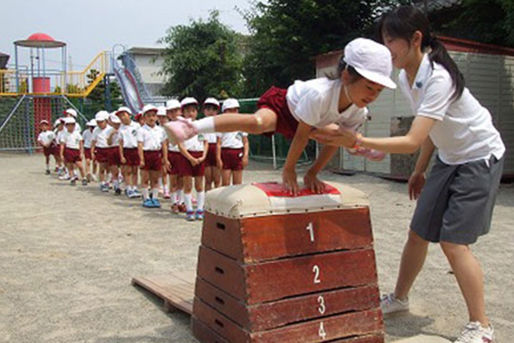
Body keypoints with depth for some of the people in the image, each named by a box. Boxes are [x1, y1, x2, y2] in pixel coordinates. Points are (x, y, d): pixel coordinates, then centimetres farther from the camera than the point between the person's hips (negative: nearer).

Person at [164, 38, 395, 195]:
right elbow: (302, 135, -29)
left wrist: (312, 173, -7)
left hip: (303, 121, 8)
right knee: (256, 123, -39)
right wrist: (288, 170, -19)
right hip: (282, 104, -8)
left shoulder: (358, 113, -19)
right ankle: (193, 128, -41)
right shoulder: (319, 93, -39)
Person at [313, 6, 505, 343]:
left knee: (454, 241, -11)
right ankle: (399, 298, 27)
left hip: (480, 158, -8)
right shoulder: (406, 77, -3)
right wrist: (420, 170, 10)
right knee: (418, 233, 9)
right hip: (448, 159, 8)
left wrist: (359, 141, -39)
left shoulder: (438, 77, -29)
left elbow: (413, 141, -35)